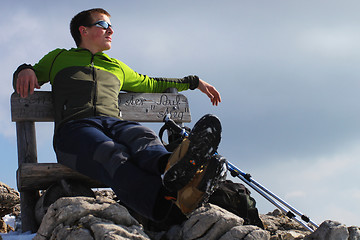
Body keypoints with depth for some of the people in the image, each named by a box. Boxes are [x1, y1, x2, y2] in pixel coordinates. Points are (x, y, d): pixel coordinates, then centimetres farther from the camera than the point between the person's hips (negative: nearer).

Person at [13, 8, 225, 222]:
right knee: (113, 156, -41)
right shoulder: (59, 58, 32)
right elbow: (25, 81, 33)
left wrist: (194, 82, 49)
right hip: (75, 126, -4)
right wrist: (25, 71, 7)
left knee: (142, 136, -37)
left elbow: (151, 84, 52)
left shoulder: (117, 67, 41)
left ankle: (172, 167, -74)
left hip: (114, 123, 4)